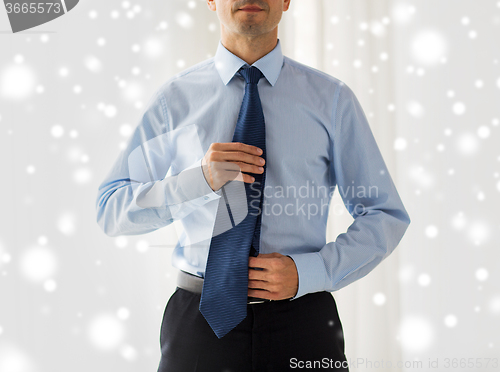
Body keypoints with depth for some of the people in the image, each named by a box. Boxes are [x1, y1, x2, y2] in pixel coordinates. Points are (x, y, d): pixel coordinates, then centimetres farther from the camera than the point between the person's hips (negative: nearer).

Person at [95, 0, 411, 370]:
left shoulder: (332, 99, -1)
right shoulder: (175, 99, 0)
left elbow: (387, 216, 1)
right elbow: (111, 211, -1)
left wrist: (308, 273, -14)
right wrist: (199, 179, -18)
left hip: (301, 318, 0)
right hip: (202, 319, 0)